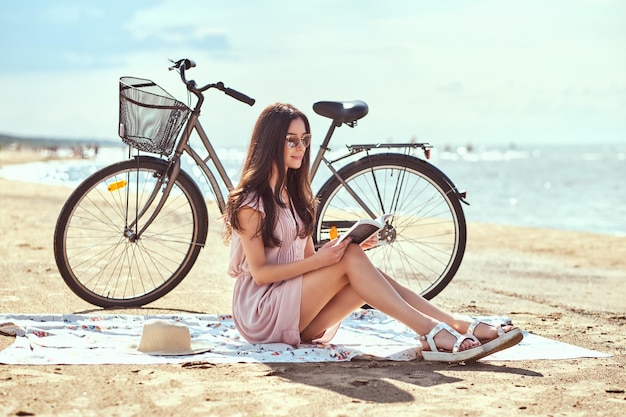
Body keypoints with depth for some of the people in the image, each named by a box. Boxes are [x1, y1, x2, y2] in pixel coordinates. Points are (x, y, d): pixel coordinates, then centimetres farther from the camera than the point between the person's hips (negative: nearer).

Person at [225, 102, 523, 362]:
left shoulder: (292, 193, 15)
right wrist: (319, 260, -24)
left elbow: (307, 255, 11)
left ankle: (460, 326, -27)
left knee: (358, 263, -18)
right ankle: (430, 333, -34)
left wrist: (352, 243, -7)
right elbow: (260, 273, -15)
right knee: (350, 258, -24)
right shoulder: (250, 200, -11)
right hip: (260, 312, -7)